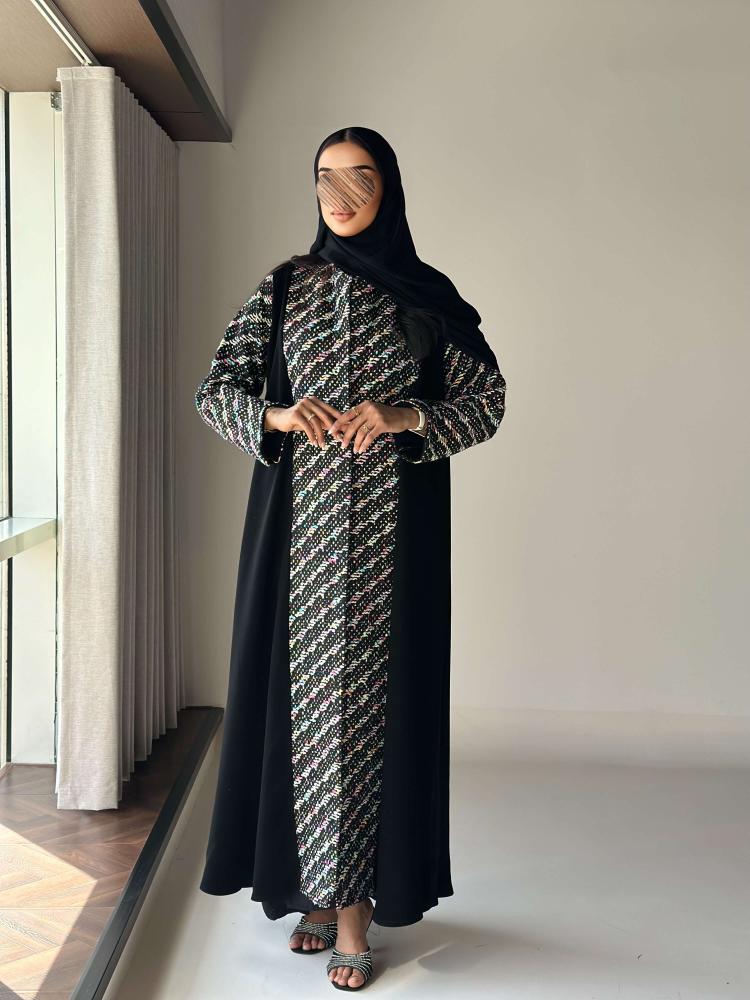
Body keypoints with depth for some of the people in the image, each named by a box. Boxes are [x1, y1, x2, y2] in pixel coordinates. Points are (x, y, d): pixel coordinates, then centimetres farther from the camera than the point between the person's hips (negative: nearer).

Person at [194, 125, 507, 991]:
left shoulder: (429, 297, 5)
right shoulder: (280, 288, 8)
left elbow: (487, 402, 3)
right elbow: (215, 389, 7)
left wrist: (403, 416, -15)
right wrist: (277, 415, -14)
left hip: (393, 530, -1)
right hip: (298, 526, 2)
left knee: (372, 692, -3)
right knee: (302, 689, 3)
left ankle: (354, 901, 7)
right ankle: (317, 886, 17)